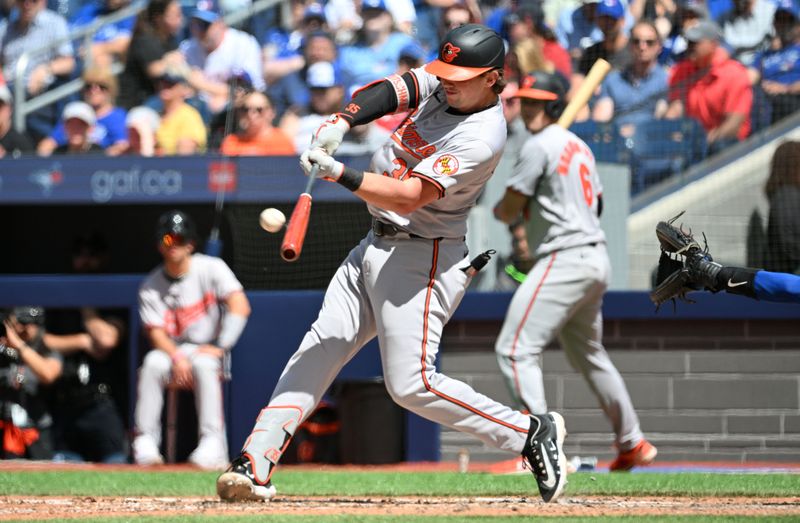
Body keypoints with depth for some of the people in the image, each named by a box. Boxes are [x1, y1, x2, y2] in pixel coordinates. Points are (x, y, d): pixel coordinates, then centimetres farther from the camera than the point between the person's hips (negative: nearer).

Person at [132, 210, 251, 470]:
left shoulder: (211, 268, -5)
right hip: (172, 350, 2)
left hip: (207, 350, -2)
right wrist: (176, 357, -27)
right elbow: (156, 332, -7)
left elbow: (240, 307, -14)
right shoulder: (151, 286, 1)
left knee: (203, 364, -36)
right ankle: (145, 441, -27)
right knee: (152, 363, -30)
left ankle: (212, 443, -36)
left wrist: (220, 347, -23)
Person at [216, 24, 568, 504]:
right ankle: (255, 464, -1)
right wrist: (340, 124, -24)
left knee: (412, 384, -12)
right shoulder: (443, 84, 3)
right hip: (376, 246, 9)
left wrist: (341, 175, -37)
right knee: (318, 350, 2)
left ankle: (532, 433, 0)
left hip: (421, 257, -9)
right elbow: (387, 93, -6)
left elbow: (409, 197, -29)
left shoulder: (481, 138, -23)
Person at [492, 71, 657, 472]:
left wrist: (499, 209, 13)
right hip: (597, 259, 10)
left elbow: (508, 212, -10)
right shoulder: (580, 147, 18)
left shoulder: (539, 146, -10)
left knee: (515, 349, -14)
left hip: (564, 260, -10)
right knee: (588, 354, 24)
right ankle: (633, 444, 30)